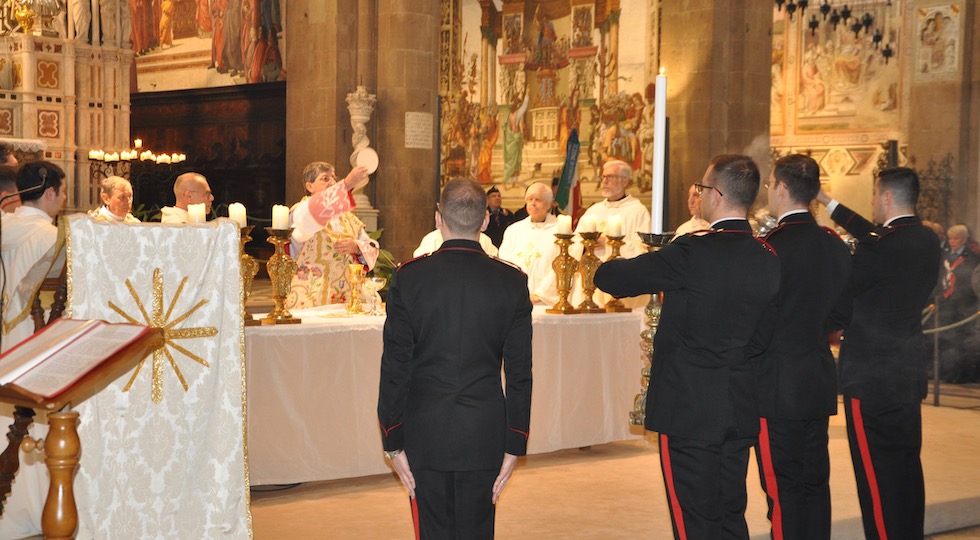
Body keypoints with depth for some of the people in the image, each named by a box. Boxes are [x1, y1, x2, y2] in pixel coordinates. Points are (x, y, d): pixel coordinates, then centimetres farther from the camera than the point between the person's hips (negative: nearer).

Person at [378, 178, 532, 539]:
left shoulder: (409, 278, -6)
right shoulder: (511, 282, -4)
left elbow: (395, 368, -4)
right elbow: (519, 373, -2)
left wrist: (393, 443, 3)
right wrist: (513, 447, 5)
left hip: (425, 434, -1)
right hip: (484, 436, 1)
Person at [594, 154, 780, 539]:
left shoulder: (694, 251, -17)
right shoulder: (768, 259, 3)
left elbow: (611, 279, -12)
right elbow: (760, 336, 12)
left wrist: (606, 265, 10)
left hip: (689, 408, -7)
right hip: (739, 409, 7)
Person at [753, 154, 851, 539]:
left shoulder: (771, 247, -16)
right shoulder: (834, 245, 6)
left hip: (778, 387, -7)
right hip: (820, 383, 8)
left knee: (783, 490, -2)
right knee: (815, 482, 13)